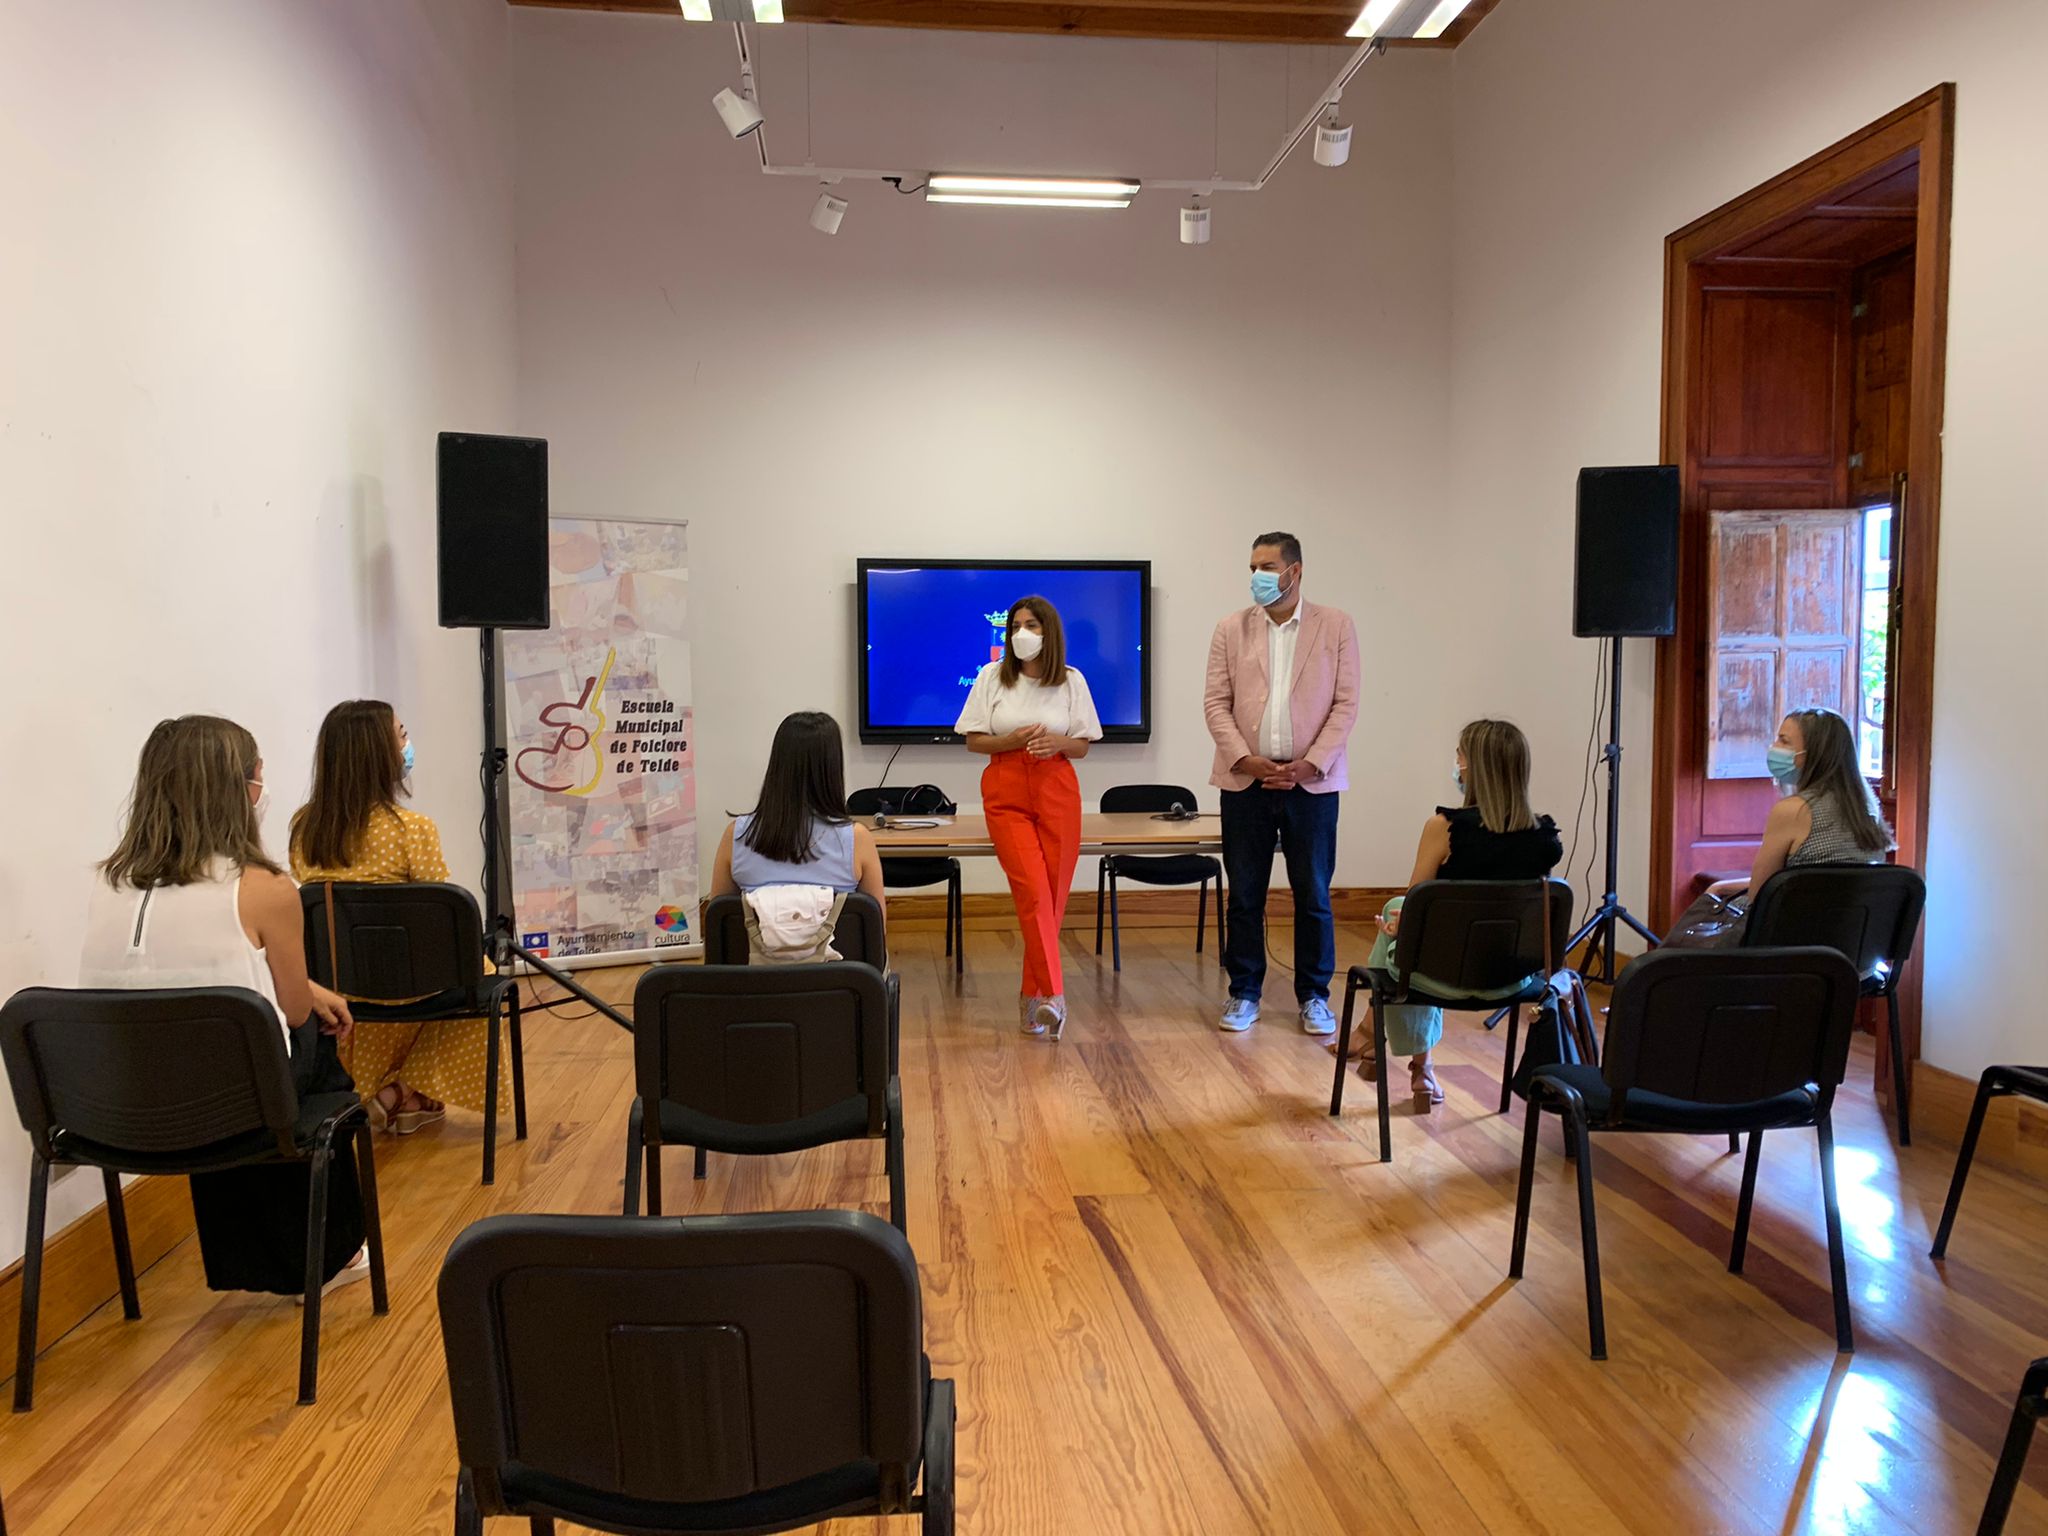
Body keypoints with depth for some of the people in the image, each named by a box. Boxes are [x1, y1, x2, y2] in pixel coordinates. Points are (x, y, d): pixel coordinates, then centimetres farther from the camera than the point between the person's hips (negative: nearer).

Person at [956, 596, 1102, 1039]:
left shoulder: (1072, 681, 5)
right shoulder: (992, 677, 3)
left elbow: (1082, 747, 8)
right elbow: (973, 740, 4)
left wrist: (1057, 742, -14)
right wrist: (1013, 741, -14)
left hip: (1057, 793, 2)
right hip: (1006, 794, -1)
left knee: (1051, 897, 2)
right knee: (1033, 893, -14)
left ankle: (1031, 995, 17)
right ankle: (1052, 996, -14)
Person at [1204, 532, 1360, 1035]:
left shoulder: (1336, 626, 2)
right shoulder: (1231, 629, 5)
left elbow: (1346, 704, -1)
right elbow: (1215, 703, 2)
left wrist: (1311, 765, -11)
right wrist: (1248, 761, -11)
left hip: (1311, 782, -1)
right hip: (1245, 781, 1)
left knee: (1313, 895, 6)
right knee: (1244, 895, 7)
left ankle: (1314, 996, 20)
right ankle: (1244, 994, 19)